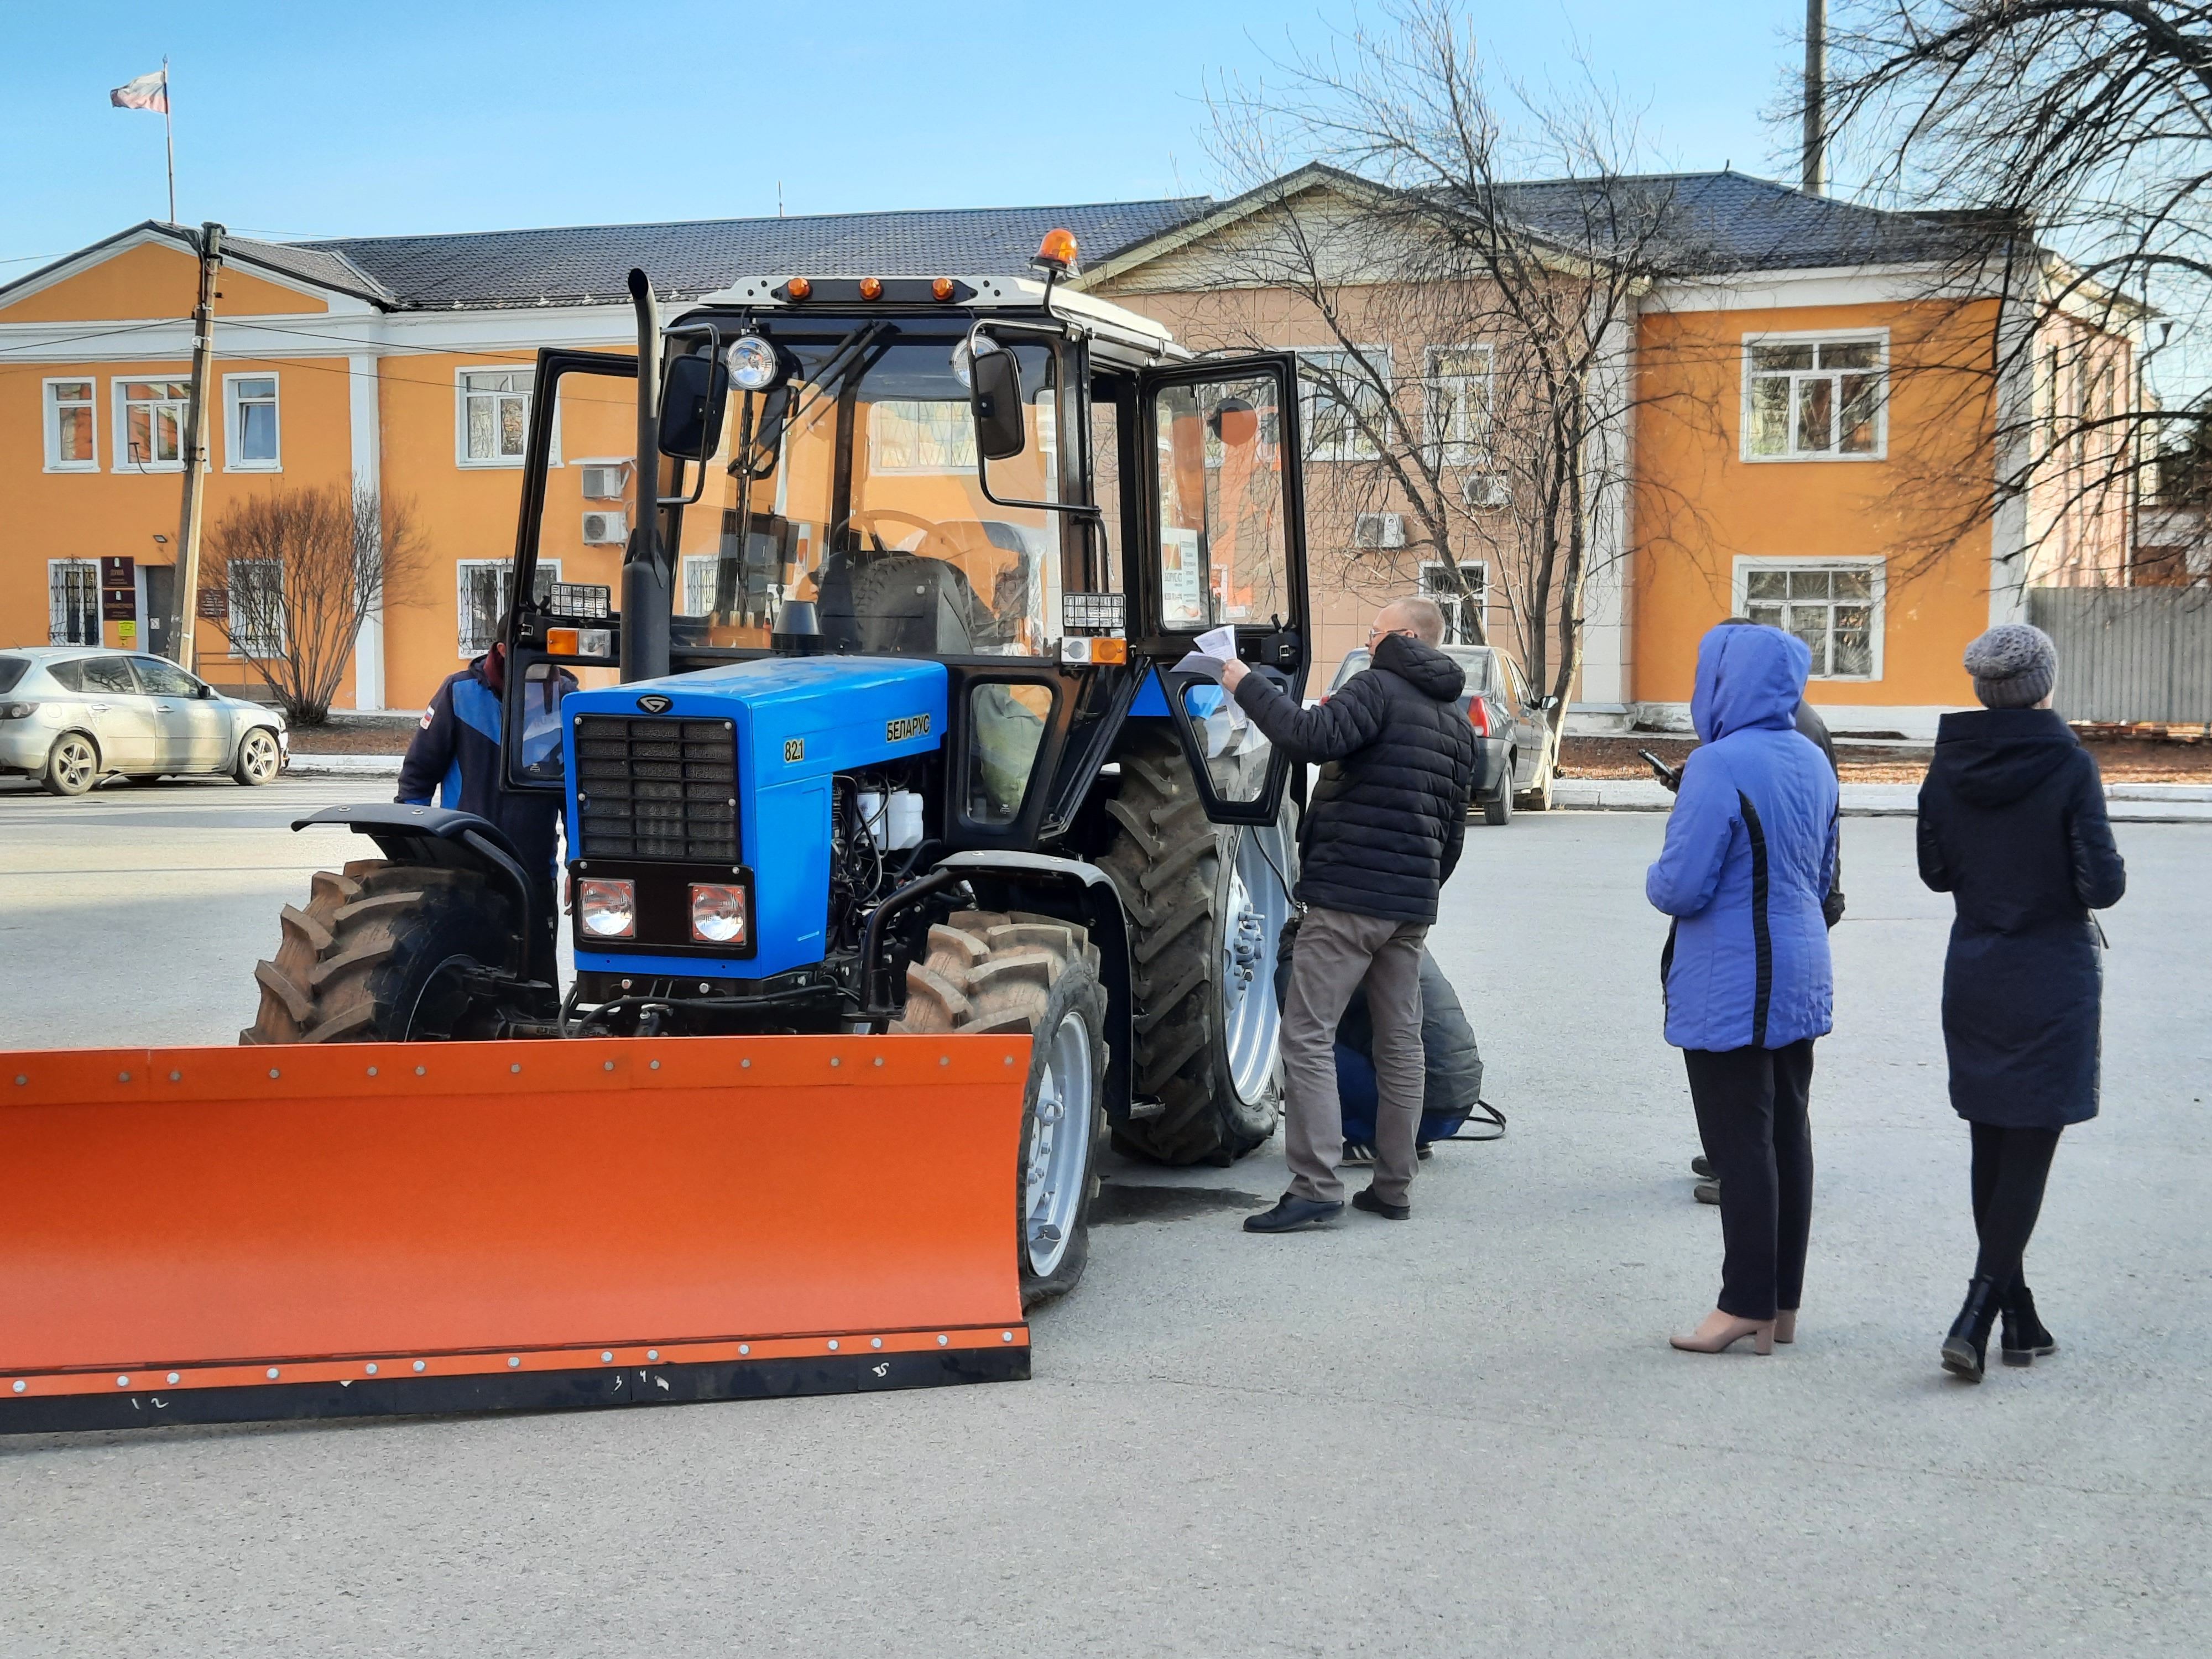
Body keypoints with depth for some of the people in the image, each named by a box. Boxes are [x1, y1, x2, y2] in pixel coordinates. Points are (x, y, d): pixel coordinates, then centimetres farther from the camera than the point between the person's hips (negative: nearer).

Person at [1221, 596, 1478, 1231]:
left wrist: (1249, 687, -16)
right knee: (1401, 1041, 11)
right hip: (1413, 904, 8)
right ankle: (1393, 1188, 15)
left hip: (1349, 893, -8)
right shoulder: (1456, 720, 19)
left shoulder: (1378, 689, -8)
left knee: (1307, 1036, -7)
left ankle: (1315, 1188, -12)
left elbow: (1312, 736, -26)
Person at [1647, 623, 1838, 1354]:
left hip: (1729, 987, -8)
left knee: (1740, 1145, -2)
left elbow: (1681, 888, -20)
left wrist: (1655, 879, 0)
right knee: (1788, 1136, 12)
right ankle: (1783, 1303, 20)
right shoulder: (1812, 761, 8)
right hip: (1799, 977, 8)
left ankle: (1747, 1307, 3)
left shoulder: (1720, 765, -20)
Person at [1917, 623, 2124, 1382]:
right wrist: (2079, 871, 5)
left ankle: (2018, 1320, 21)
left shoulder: (1949, 763, -2)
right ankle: (1975, 1320, -8)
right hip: (2052, 984, -4)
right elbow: (2103, 884, -15)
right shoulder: (2069, 764, -14)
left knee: (1992, 1150, 13)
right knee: (2029, 1153, 0)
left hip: (1974, 978, 5)